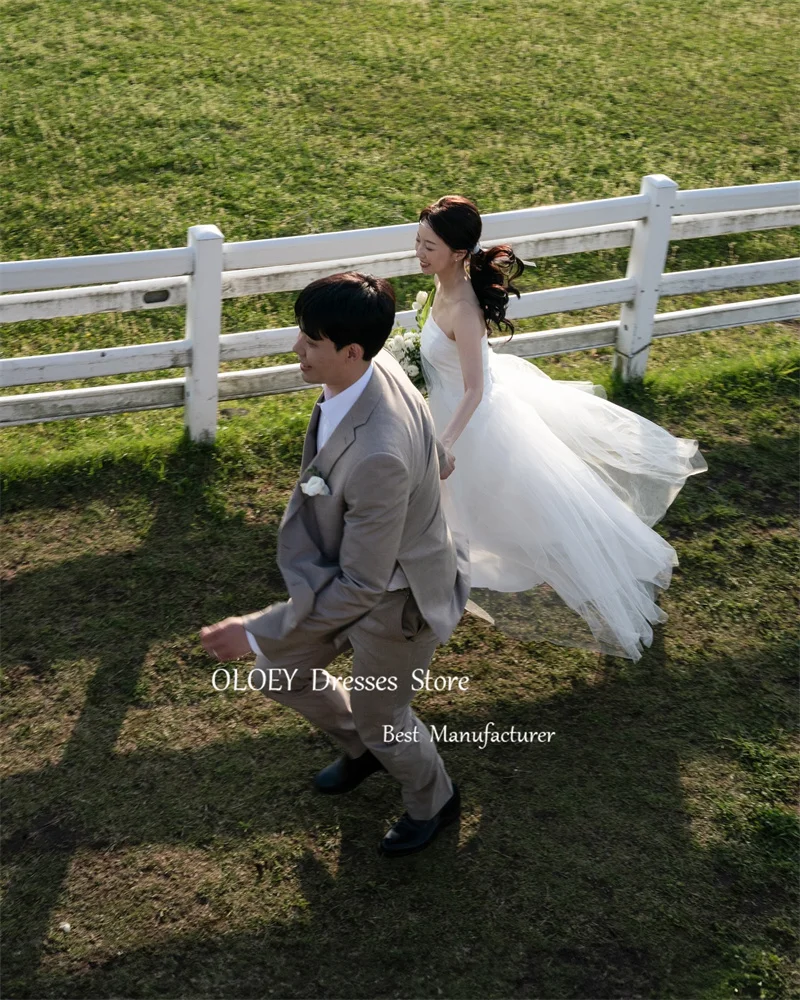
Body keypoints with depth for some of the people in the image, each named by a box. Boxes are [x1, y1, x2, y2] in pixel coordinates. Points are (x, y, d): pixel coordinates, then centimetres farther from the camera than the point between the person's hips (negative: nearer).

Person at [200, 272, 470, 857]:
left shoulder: (377, 457, -43)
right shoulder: (372, 365, -17)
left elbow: (361, 587, -32)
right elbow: (432, 457, 4)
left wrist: (258, 633, -27)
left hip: (394, 600, -8)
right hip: (353, 565, 8)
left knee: (380, 718, 20)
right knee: (280, 673, 23)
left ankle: (434, 802, 54)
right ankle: (361, 749, 53)